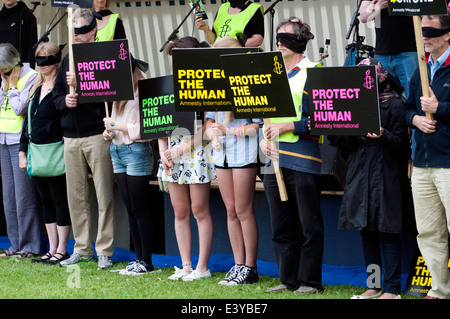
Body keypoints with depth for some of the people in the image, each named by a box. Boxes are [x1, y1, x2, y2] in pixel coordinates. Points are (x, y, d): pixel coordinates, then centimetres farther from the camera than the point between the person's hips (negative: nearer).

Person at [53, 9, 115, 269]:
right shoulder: (68, 60, 16)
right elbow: (56, 96, 20)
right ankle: (82, 249, 16)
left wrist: (81, 84, -21)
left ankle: (105, 251, -1)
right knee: (76, 196, 9)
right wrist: (65, 101, -2)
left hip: (97, 134, -6)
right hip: (71, 137, 6)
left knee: (104, 195, -4)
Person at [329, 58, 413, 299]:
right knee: (366, 231, 9)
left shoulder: (394, 104, -4)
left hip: (386, 176, -7)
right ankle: (373, 286, 17)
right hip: (360, 174, 7)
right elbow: (348, 144, 14)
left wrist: (383, 136, -27)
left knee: (386, 231, -6)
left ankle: (392, 289, -3)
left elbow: (401, 142, -9)